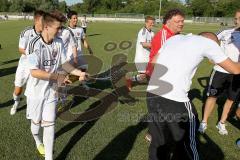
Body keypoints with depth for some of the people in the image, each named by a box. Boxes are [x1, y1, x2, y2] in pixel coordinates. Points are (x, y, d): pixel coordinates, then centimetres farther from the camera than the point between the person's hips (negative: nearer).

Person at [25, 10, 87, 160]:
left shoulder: (59, 42, -6)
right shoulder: (35, 45, -22)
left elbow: (64, 63, 3)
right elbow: (34, 72, -26)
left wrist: (79, 72, -10)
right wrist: (57, 76, -24)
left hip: (51, 90, 3)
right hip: (36, 91, -2)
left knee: (49, 124, 3)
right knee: (36, 121, 19)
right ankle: (37, 140, 52)